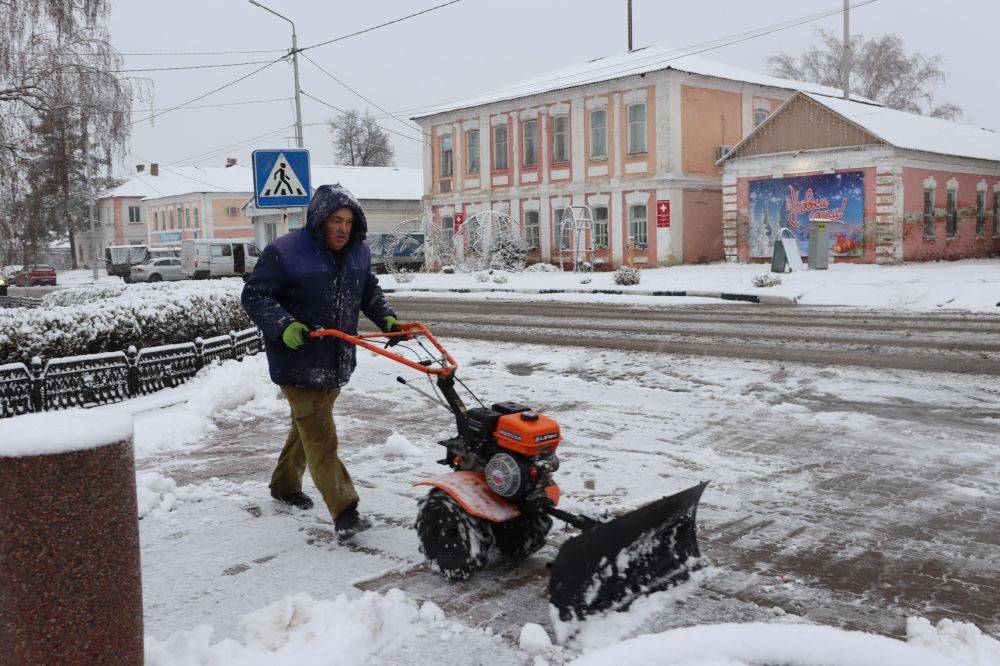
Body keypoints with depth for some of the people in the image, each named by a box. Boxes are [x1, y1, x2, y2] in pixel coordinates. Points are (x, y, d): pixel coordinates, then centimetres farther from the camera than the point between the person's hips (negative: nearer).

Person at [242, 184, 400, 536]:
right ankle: (344, 512, -5)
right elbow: (254, 295, -15)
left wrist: (387, 317, 3)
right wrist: (283, 326, -30)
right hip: (298, 363, -7)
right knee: (320, 436, -8)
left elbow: (370, 291, 20)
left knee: (308, 427, 22)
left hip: (337, 361, 8)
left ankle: (284, 485, 42)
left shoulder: (359, 253, 5)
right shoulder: (284, 252, -16)